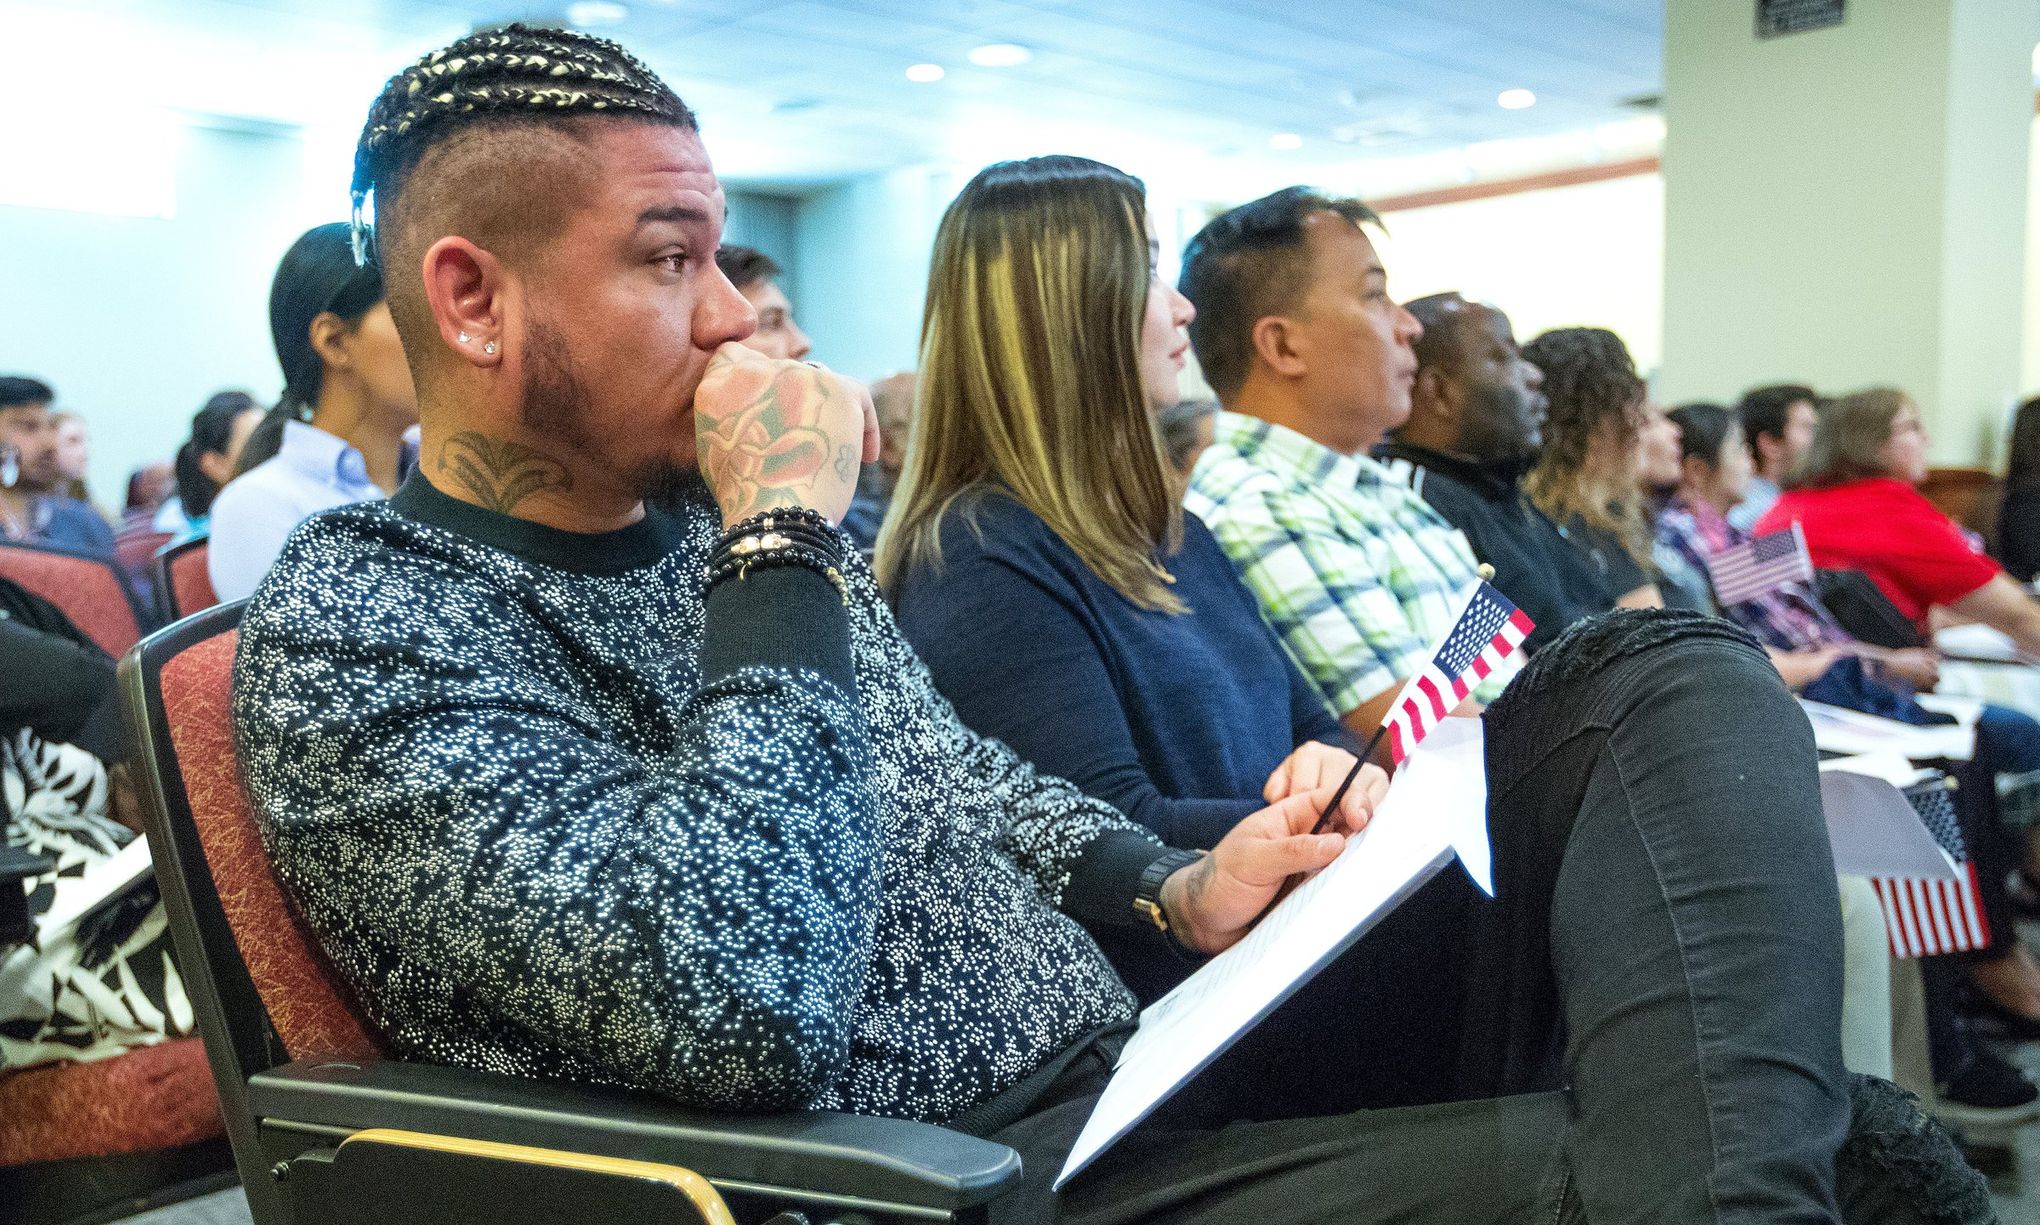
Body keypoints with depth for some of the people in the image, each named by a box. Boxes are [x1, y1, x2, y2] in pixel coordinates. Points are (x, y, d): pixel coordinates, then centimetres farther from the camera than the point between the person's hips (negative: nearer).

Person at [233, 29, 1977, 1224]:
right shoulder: (350, 639, -11)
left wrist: (1169, 891, 4)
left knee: (1671, 679, -4)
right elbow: (735, 1010, -27)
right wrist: (790, 537, -20)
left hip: (1148, 1047, 9)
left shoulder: (700, 520, 13)